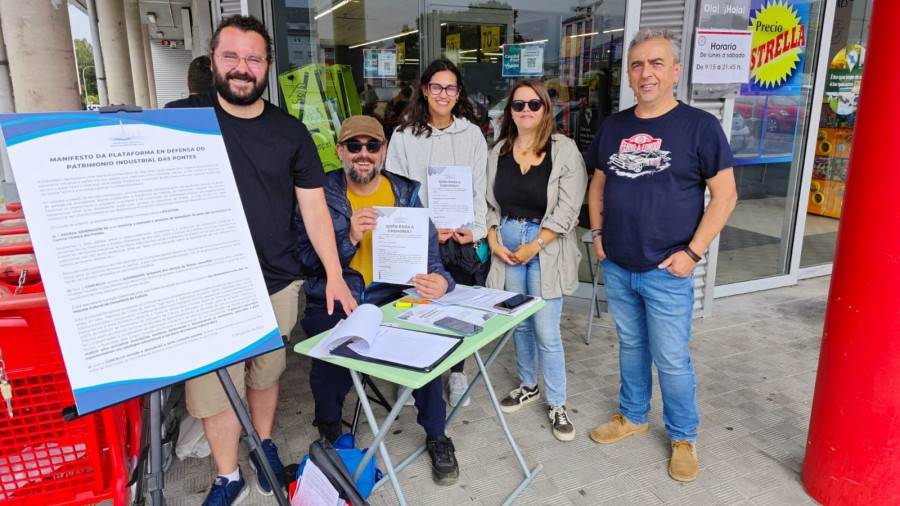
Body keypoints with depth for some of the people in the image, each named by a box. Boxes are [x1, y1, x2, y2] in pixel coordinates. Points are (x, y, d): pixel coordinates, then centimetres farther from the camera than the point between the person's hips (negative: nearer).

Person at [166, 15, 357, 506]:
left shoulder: (290, 132, 4)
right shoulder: (181, 118, 1)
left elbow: (313, 206, 4)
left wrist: (334, 274, 0)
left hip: (276, 282, 1)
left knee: (266, 373, 15)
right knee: (213, 386, 4)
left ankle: (265, 445, 41)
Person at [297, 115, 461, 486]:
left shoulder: (406, 193, 6)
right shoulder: (320, 194, 0)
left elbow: (427, 251, -1)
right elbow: (305, 257, -8)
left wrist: (439, 280, -24)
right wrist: (349, 238, -24)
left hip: (392, 301, 2)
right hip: (333, 304, -1)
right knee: (330, 367, -26)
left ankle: (436, 437, 6)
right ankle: (329, 436, 11)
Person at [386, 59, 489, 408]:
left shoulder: (472, 134, 8)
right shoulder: (404, 135, 3)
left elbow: (480, 188, 5)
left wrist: (476, 229, -8)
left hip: (465, 239, 1)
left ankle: (457, 372, 25)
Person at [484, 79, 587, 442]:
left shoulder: (564, 150, -6)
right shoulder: (499, 151, 7)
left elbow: (567, 211, -10)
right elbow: (491, 203, 11)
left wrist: (534, 246, -13)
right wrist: (493, 241, -2)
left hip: (546, 248, -4)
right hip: (507, 244, 4)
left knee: (546, 332, -3)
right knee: (520, 324, 15)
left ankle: (557, 404, 15)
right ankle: (528, 386, 35)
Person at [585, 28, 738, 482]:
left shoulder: (699, 126, -8)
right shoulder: (613, 126, 6)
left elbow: (725, 194, -8)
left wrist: (692, 252, -13)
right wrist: (598, 232, 6)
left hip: (667, 273, -4)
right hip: (616, 267, 5)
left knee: (671, 360, 6)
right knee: (630, 346, 19)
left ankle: (683, 437, 28)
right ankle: (632, 416, 38)